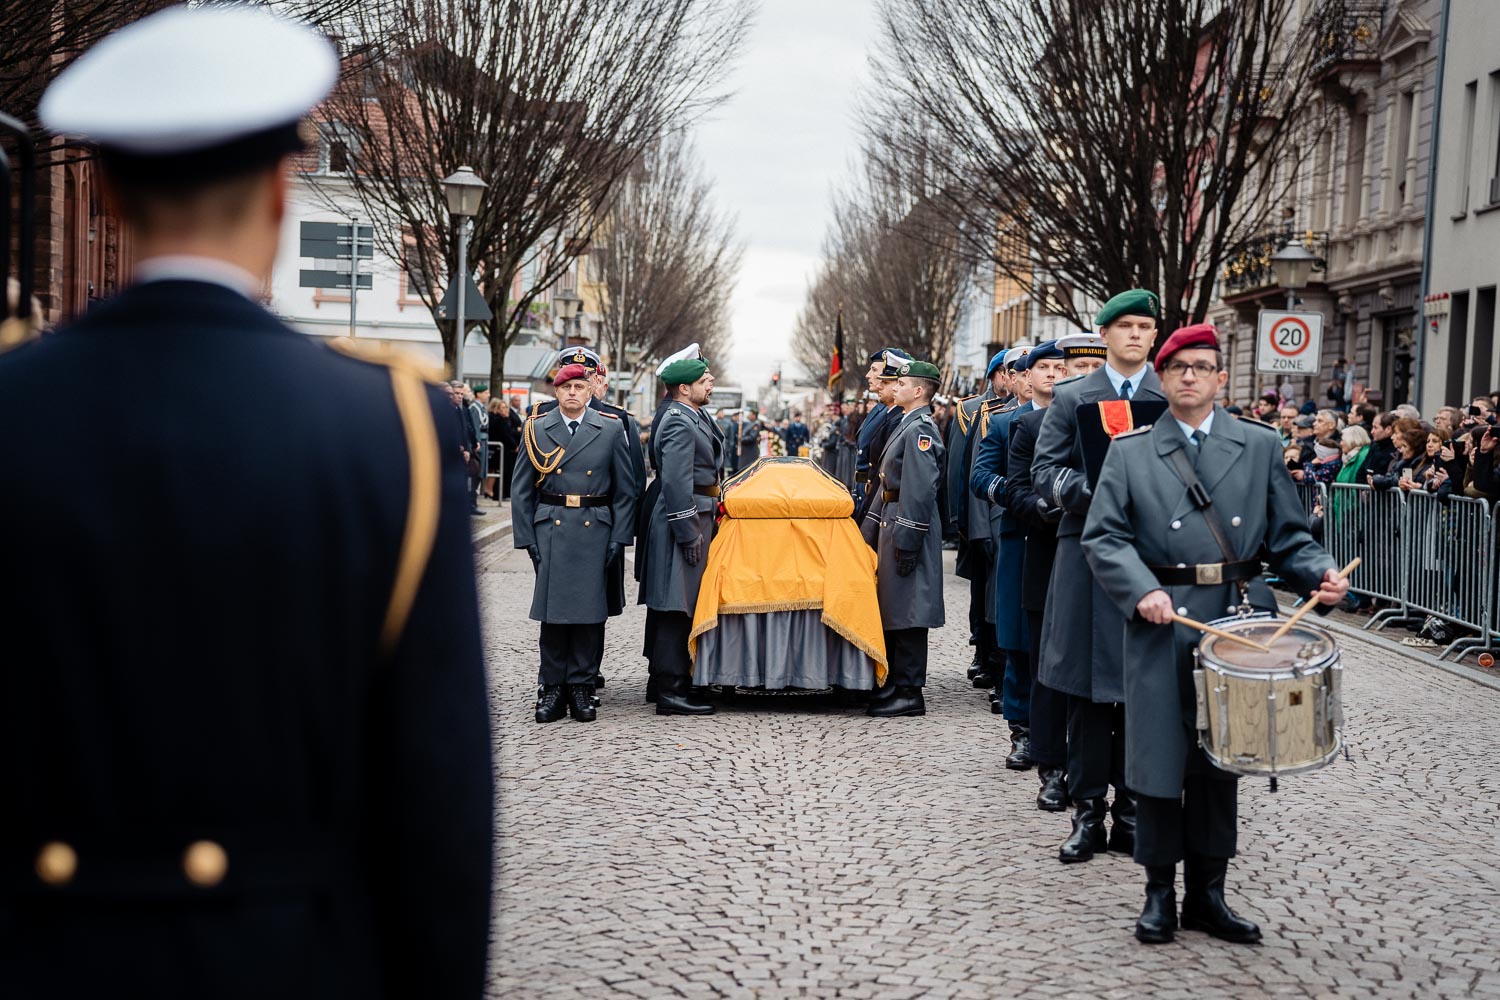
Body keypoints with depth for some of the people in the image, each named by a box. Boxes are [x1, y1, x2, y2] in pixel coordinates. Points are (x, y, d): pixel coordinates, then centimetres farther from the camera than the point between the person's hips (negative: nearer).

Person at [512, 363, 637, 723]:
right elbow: (521, 490, 7)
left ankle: (582, 687, 12)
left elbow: (626, 490, 5)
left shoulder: (611, 429, 5)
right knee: (552, 611, 1)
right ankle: (553, 687, 11)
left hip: (595, 530, 0)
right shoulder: (536, 429, 6)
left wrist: (619, 539, -2)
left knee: (590, 611, 2)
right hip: (550, 530, 0)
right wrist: (526, 539, 0)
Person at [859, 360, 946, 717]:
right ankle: (892, 685, 22)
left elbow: (921, 491, -21)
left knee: (906, 613, -6)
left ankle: (910, 693, 0)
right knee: (890, 609, 14)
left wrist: (906, 540, -23)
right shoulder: (905, 424, 18)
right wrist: (870, 528, 21)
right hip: (892, 522, 10)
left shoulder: (921, 429, -14)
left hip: (909, 527, -10)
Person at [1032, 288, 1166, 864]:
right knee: (1086, 686, 1)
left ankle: (1131, 811, 13)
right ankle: (1087, 811, 8)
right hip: (1087, 551, 0)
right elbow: (1045, 472, 2)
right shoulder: (1070, 398, 9)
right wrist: (1094, 489, -15)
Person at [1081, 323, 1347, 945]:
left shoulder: (1261, 447, 10)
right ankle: (1160, 893, 15)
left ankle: (1207, 893, 21)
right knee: (1161, 759, 1)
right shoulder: (1129, 451, 5)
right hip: (1163, 622, -2)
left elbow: (1288, 535, 10)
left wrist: (1321, 574, -9)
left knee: (1221, 761, 9)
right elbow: (1103, 536, -2)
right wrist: (1142, 591, -18)